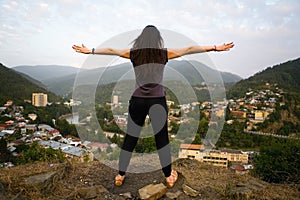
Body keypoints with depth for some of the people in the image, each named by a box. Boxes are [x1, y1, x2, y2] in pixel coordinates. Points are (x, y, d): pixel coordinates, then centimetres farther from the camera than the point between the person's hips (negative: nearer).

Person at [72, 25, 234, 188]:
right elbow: (189, 50, 4)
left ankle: (120, 175, 25)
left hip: (137, 100, 1)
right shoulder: (164, 54, 0)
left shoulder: (133, 53, 3)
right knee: (162, 139, 9)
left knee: (130, 138, 12)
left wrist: (89, 51, 25)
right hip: (158, 100, -1)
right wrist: (215, 48, 10)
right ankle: (169, 176, 25)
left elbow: (110, 50, 12)